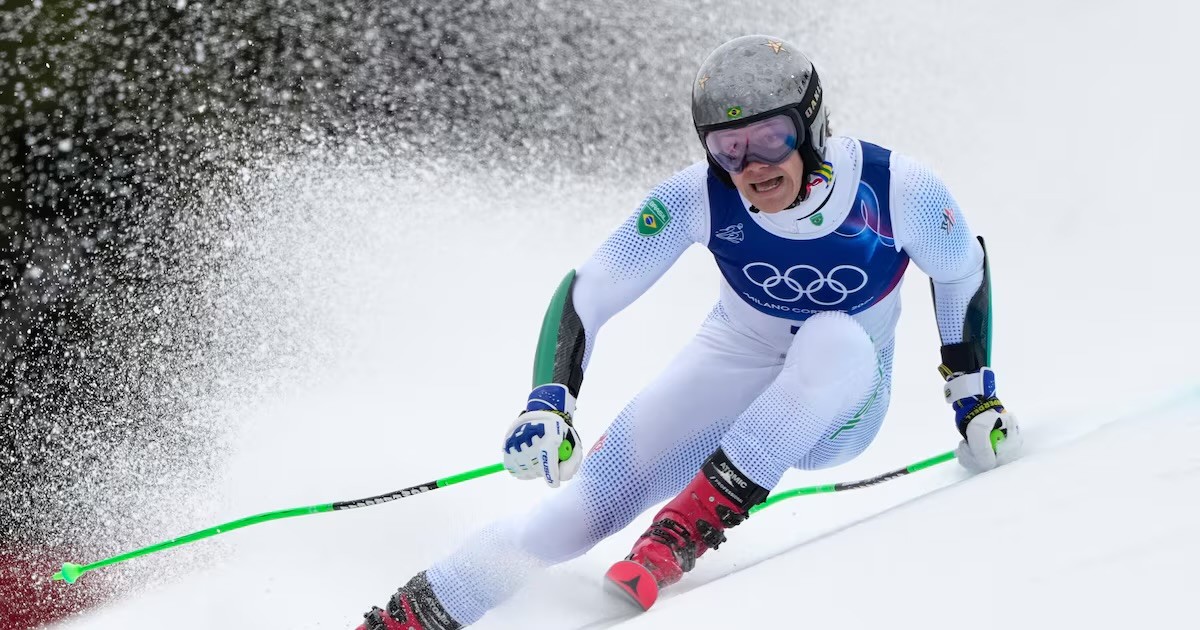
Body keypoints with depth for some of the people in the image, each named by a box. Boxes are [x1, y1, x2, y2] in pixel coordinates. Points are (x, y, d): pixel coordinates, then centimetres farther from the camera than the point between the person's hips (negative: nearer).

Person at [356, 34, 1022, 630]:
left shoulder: (895, 188, -25)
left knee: (836, 341, -37)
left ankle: (697, 516, -31)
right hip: (736, 366, 0)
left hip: (840, 408, 0)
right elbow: (587, 291, -19)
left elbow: (964, 268, -3)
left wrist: (974, 390, -1)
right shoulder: (700, 197, -24)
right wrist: (549, 403, -33)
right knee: (588, 504, -20)